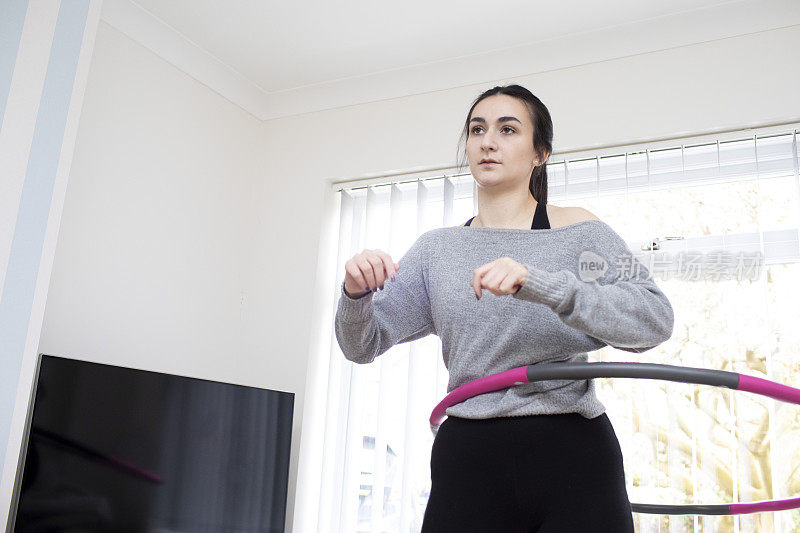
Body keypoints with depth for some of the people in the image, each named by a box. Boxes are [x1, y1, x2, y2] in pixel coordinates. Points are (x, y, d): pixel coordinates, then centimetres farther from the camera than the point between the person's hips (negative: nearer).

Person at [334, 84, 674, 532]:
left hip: (572, 462, -2)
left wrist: (538, 284, -29)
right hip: (468, 466, 2)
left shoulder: (579, 231, 0)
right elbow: (361, 345, 6)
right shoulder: (436, 249, 9)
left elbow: (655, 320, -16)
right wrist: (356, 293, -17)